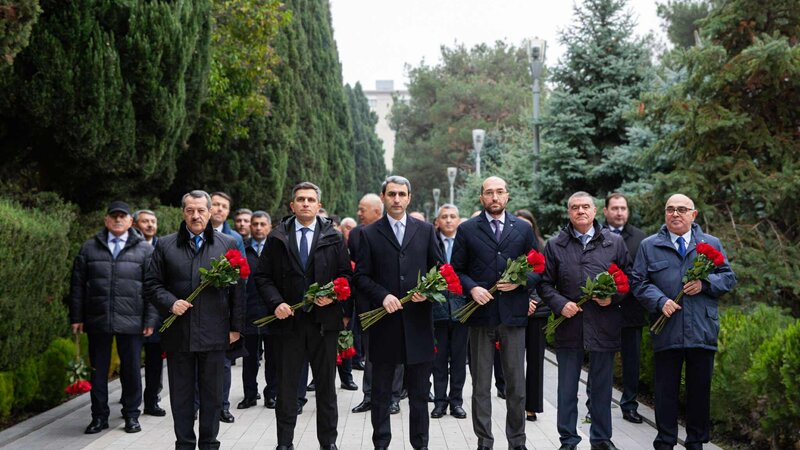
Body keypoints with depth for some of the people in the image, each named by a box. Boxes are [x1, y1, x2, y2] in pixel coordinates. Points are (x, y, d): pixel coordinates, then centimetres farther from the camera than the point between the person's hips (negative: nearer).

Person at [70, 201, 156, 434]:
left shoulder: (144, 249, 5)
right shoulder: (89, 248, 9)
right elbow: (78, 285, 10)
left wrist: (150, 319, -5)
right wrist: (77, 318, 4)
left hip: (130, 321, -1)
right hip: (97, 320, 2)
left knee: (131, 369, 6)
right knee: (98, 369, 7)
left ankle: (132, 415, 18)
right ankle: (99, 416, 17)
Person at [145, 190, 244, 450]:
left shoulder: (227, 244, 6)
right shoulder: (165, 245, 7)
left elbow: (237, 289, 5)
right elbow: (152, 284, 7)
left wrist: (236, 326, 2)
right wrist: (170, 303, -12)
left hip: (214, 333, 0)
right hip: (178, 333, 1)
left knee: (212, 394, 7)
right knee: (181, 394, 8)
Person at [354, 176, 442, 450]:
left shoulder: (425, 230, 9)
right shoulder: (369, 234, 4)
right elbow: (361, 277, 1)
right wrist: (382, 296, -15)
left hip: (418, 321, 1)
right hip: (384, 322, -1)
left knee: (420, 391, 7)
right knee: (381, 391, 7)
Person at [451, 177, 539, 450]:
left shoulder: (523, 229, 9)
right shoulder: (467, 230, 5)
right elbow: (457, 271, 5)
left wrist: (520, 282, -8)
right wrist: (472, 288, -12)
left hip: (514, 315, 1)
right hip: (481, 314, -1)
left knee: (516, 385, 6)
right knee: (481, 385, 6)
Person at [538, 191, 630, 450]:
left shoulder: (614, 243, 6)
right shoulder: (555, 246, 6)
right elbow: (545, 284, 6)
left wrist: (613, 297, -10)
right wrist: (560, 304, -10)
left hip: (604, 326, 0)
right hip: (569, 325, 0)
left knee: (602, 387, 9)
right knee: (567, 388, 7)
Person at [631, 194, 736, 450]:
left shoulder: (712, 244, 10)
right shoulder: (649, 246, 7)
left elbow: (729, 278, 9)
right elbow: (638, 282, 4)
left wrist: (705, 283, -10)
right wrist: (660, 301, -13)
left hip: (703, 331, 1)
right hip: (666, 331, -1)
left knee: (700, 389, 9)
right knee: (666, 390, 4)